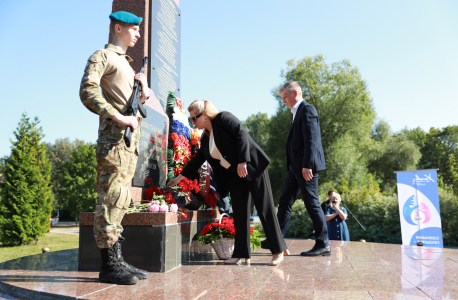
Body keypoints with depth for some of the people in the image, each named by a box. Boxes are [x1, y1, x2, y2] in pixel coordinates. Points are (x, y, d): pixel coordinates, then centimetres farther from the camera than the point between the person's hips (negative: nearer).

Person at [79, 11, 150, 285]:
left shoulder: (126, 63, 28)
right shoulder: (103, 56, 1)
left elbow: (143, 99, 30)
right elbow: (88, 91, -15)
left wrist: (144, 88, 7)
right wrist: (120, 118, -21)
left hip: (131, 137, 9)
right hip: (115, 134, -9)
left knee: (120, 199, 7)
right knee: (111, 198, -10)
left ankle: (117, 261, 12)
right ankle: (109, 265, -6)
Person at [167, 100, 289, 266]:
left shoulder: (224, 118, -10)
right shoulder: (206, 137, 13)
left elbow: (241, 134, -20)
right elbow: (197, 159, 22)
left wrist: (242, 162, -24)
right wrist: (180, 177, 26)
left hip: (252, 167, -8)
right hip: (234, 174, 8)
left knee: (265, 208, -3)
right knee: (239, 212, 3)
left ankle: (279, 250, 6)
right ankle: (241, 254, 8)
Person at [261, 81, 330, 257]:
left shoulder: (307, 110, -10)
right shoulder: (297, 112, 20)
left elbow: (311, 140, -19)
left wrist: (307, 165, -24)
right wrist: (299, 166, 20)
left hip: (306, 167, -10)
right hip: (296, 166, 10)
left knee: (312, 203, -4)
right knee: (285, 201, 10)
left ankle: (323, 245, 6)